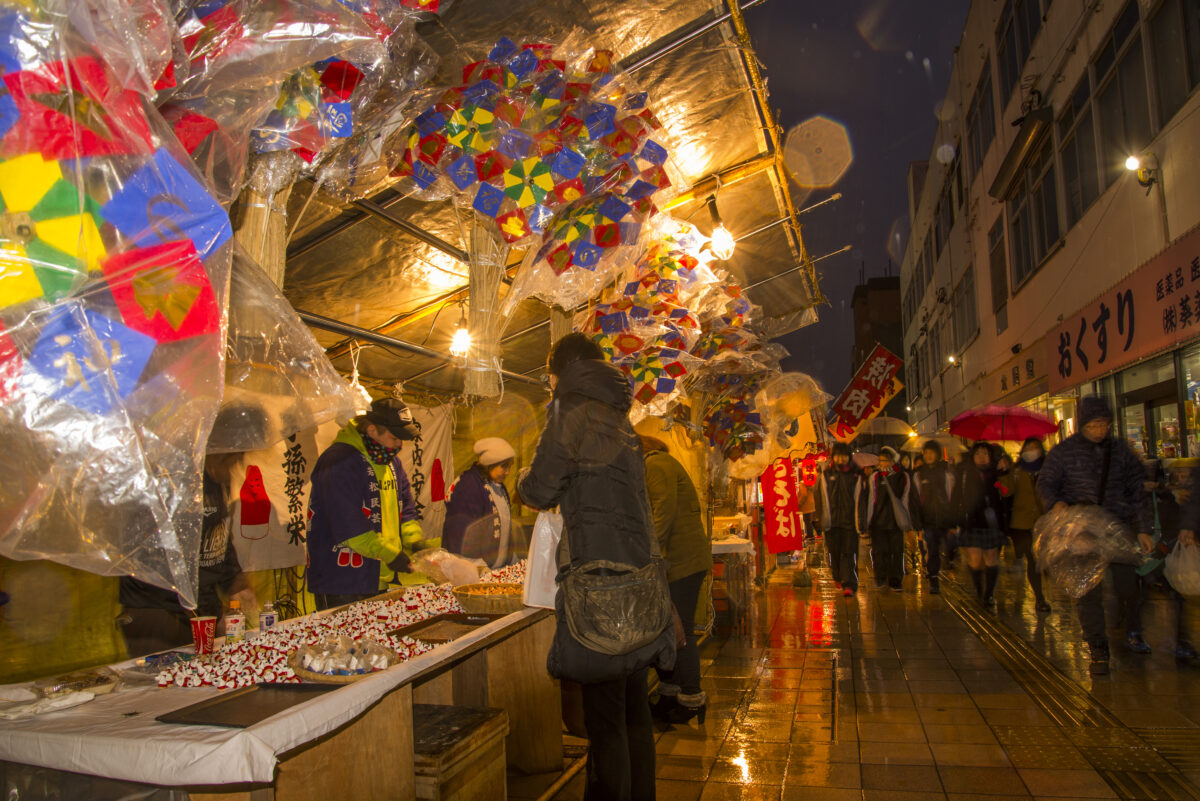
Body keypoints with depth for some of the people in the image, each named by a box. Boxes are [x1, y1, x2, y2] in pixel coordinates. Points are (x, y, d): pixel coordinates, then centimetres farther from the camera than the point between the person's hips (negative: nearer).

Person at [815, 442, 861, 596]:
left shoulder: (855, 475, 4)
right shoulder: (826, 475, 6)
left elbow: (859, 499, 4)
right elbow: (820, 498, 5)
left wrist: (860, 522, 0)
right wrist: (820, 519, 1)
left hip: (850, 521, -1)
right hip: (832, 520, 2)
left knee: (849, 553, -6)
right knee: (834, 552, 10)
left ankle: (849, 584, -6)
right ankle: (839, 578, 29)